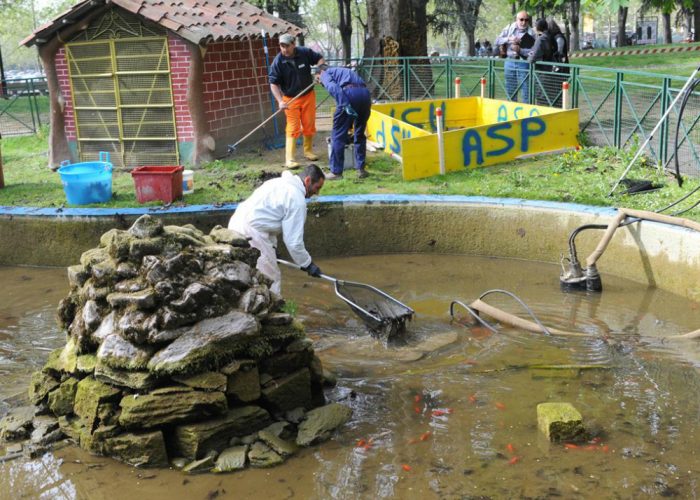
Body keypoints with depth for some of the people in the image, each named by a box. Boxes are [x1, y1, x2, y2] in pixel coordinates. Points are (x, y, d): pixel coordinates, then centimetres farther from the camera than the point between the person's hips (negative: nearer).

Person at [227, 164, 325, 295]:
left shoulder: (280, 182, 18)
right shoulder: (297, 199, -11)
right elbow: (293, 241, -11)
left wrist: (272, 246, 28)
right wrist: (307, 264, 2)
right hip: (250, 231, -10)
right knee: (271, 279, -1)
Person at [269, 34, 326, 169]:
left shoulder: (305, 52, -10)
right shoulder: (278, 62, -17)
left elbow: (319, 58, 8)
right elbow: (273, 83, -16)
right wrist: (280, 101, -28)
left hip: (308, 95, 3)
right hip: (290, 99, -3)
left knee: (309, 125, 11)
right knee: (293, 128, -9)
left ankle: (308, 151, 31)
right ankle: (289, 159, -9)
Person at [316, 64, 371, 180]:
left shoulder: (326, 73, 18)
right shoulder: (342, 71, 40)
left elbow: (333, 88, -7)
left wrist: (345, 105, -16)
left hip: (349, 93, -6)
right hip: (365, 93, 7)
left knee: (338, 135, 5)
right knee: (360, 134, 20)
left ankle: (336, 172, 10)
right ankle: (361, 169, 22)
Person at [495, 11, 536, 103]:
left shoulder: (531, 33, -4)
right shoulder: (509, 28, 6)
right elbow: (497, 42, 2)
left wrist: (520, 50, -22)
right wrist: (509, 39, -13)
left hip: (523, 63, -4)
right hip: (509, 62, 4)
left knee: (525, 91, -5)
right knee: (510, 91, 12)